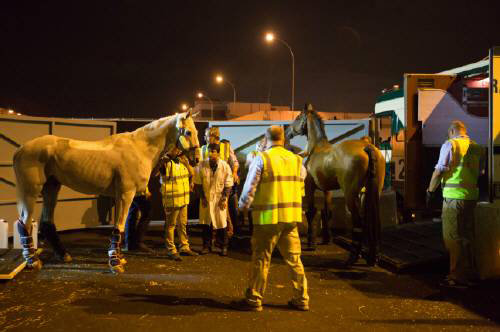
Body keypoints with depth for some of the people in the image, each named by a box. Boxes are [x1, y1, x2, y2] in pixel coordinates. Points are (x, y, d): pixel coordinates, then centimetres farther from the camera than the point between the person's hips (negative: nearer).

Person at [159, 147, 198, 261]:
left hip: (183, 199, 7)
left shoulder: (182, 161, 10)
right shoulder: (166, 162, -12)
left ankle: (184, 247, 29)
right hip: (171, 200, -7)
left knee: (183, 224, 17)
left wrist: (186, 163, -4)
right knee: (170, 225, 2)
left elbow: (192, 173, 10)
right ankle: (171, 250, 9)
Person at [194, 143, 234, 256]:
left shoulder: (225, 166, -6)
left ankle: (224, 247, 17)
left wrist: (224, 199, -8)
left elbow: (228, 185, -1)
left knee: (221, 223, 3)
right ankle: (207, 245, 19)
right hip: (206, 199, 2)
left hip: (219, 199, -1)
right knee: (206, 223, 7)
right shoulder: (201, 165, -3)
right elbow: (197, 183, 2)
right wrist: (202, 197, -4)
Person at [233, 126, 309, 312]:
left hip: (268, 217, -5)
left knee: (261, 259, 5)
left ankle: (254, 300, 12)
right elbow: (301, 188, 11)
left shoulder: (262, 158, -7)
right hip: (292, 216, 5)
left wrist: (242, 206, 9)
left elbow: (250, 188, -6)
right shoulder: (296, 159, 7)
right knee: (294, 258, 13)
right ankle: (301, 299, 20)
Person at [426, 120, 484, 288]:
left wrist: (430, 191, -1)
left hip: (454, 197, -7)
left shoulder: (450, 144, -6)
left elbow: (439, 171, -10)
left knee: (453, 238, -1)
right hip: (471, 196, 7)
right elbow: (479, 173, 18)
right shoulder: (476, 147, 12)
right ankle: (470, 273, 24)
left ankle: (457, 277, 1)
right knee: (467, 236, 16)